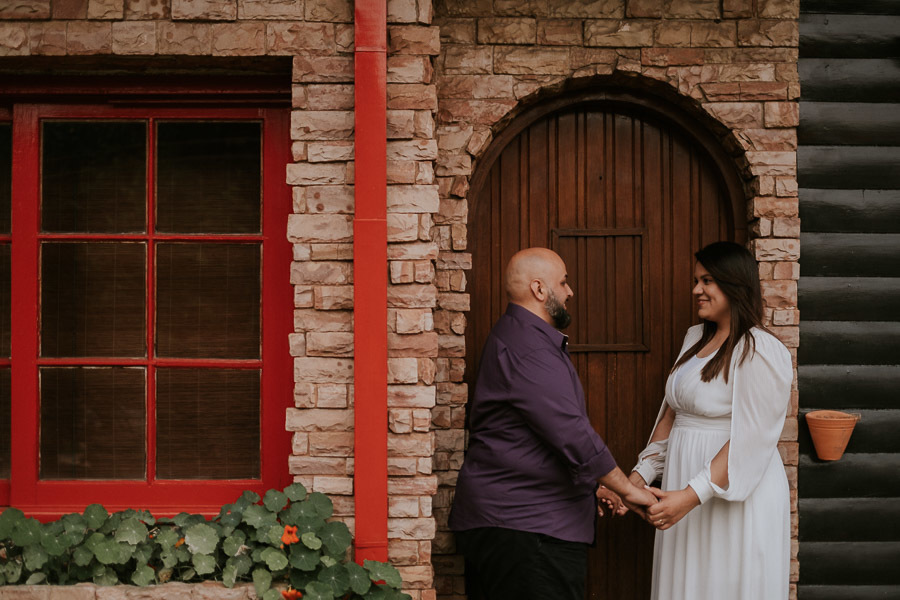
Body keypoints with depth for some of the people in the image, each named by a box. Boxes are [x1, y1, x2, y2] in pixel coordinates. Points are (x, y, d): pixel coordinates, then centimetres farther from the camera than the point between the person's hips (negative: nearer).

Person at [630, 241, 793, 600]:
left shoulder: (760, 352, -15)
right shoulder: (695, 338, 11)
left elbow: (749, 440, -21)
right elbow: (671, 414, 15)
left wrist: (691, 496, -26)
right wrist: (640, 475, 8)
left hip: (736, 498, -7)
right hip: (684, 482, 8)